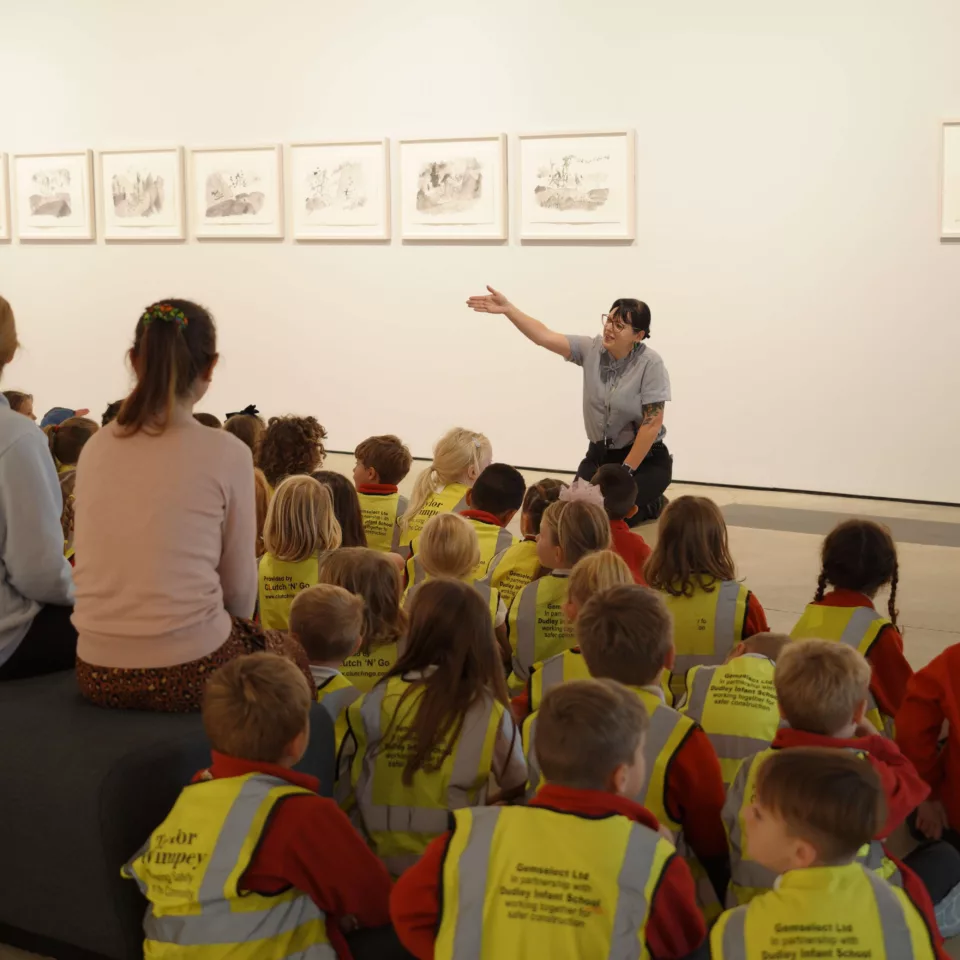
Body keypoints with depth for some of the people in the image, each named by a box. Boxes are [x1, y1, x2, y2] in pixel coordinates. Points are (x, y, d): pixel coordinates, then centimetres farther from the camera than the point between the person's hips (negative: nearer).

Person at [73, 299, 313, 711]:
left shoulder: (96, 448, 3)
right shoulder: (226, 453, -9)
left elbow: (101, 565, 9)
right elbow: (240, 588, -4)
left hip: (98, 672, 5)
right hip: (187, 671, -5)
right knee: (290, 654, 28)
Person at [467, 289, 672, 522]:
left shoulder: (650, 365, -18)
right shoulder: (591, 350, -5)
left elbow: (652, 423, -18)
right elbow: (544, 337, -14)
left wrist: (625, 472, -18)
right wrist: (507, 309, -27)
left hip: (646, 459, -5)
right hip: (599, 453, 5)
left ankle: (653, 506, 8)